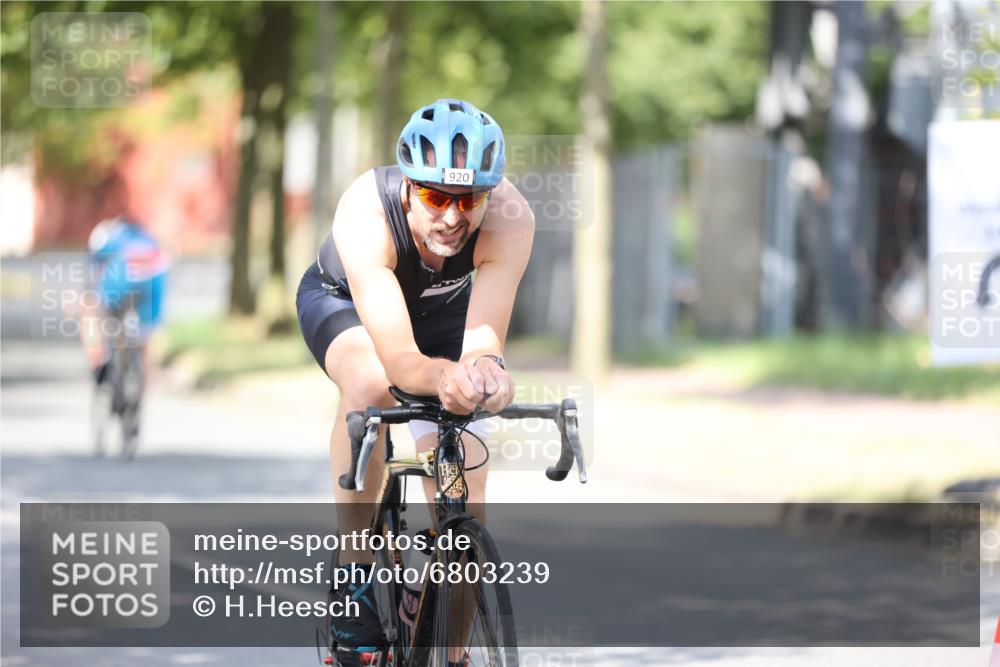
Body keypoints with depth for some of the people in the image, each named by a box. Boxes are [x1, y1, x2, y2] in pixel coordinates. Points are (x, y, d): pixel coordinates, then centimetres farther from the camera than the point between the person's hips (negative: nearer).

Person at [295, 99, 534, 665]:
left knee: (463, 497, -7)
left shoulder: (509, 216, -37)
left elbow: (483, 337, -41)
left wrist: (486, 369, -65)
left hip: (440, 307, 3)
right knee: (370, 384, -37)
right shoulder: (366, 213, -43)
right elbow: (399, 359, -48)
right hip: (343, 301, -3)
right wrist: (446, 376, -70)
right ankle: (354, 577, -24)